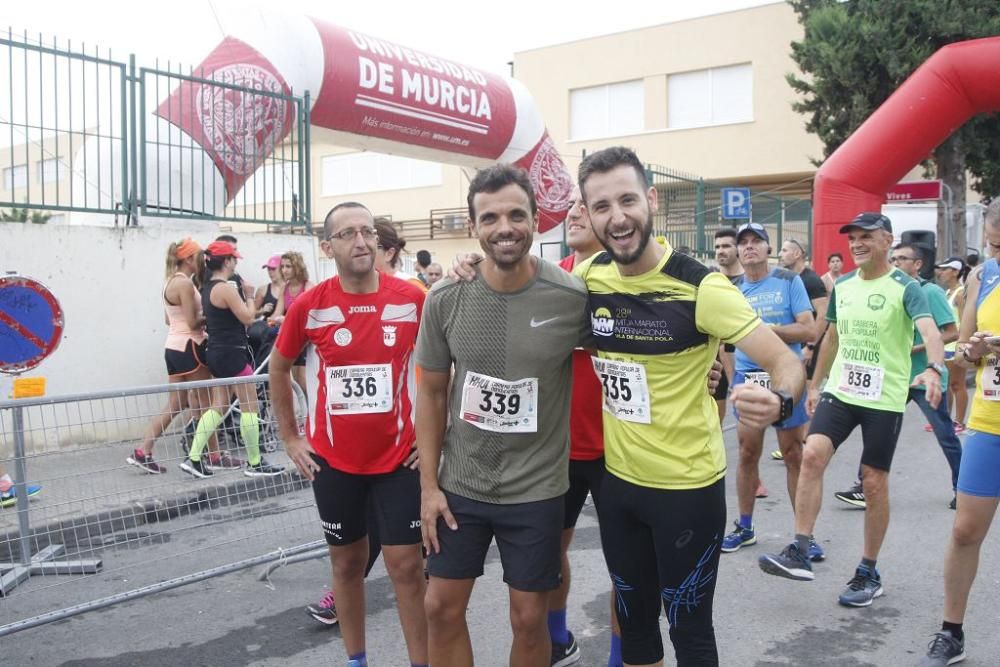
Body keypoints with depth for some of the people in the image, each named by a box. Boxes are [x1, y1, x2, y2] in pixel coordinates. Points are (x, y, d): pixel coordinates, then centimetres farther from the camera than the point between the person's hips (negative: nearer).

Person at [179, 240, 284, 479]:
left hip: (216, 353, 9)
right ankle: (255, 463, 7)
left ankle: (193, 458, 11)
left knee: (218, 407, 13)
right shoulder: (226, 288, -17)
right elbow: (247, 318, -15)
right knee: (250, 407, 0)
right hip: (232, 354, -9)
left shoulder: (207, 288, 12)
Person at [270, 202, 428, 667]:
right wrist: (290, 438, 7)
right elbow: (279, 369, 9)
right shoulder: (309, 306, -7)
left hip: (399, 457, -1)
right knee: (347, 560, 16)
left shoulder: (412, 299, -9)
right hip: (332, 459, 2)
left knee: (406, 565, 3)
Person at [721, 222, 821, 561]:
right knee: (747, 454, 7)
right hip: (747, 378, 3)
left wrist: (766, 328, -17)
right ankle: (745, 527, 22)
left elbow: (808, 330, -9)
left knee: (794, 456, 3)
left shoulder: (789, 281, -2)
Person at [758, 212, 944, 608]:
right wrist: (814, 385, 21)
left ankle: (869, 573, 18)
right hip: (840, 390, 4)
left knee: (874, 484, 3)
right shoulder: (842, 286, 9)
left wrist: (934, 368, -45)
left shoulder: (905, 287, -8)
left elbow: (929, 330, -25)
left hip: (884, 399, -4)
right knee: (812, 455, -16)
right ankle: (799, 553, -9)